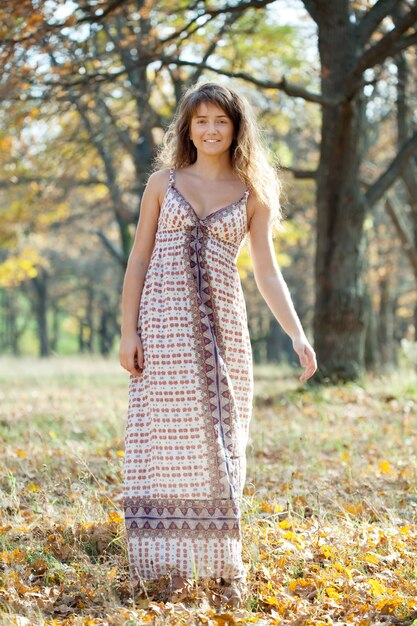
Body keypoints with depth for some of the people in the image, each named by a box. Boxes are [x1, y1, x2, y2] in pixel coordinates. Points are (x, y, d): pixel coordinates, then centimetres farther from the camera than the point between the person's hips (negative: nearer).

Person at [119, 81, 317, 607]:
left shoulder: (253, 195, 9)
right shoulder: (164, 182, 8)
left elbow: (268, 273, 5)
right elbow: (138, 261, 6)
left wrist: (297, 335, -8)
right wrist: (128, 332, -3)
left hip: (221, 326, 1)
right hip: (164, 323, -1)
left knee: (219, 441, 1)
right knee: (167, 438, -3)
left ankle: (222, 563, 9)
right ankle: (171, 563, 1)